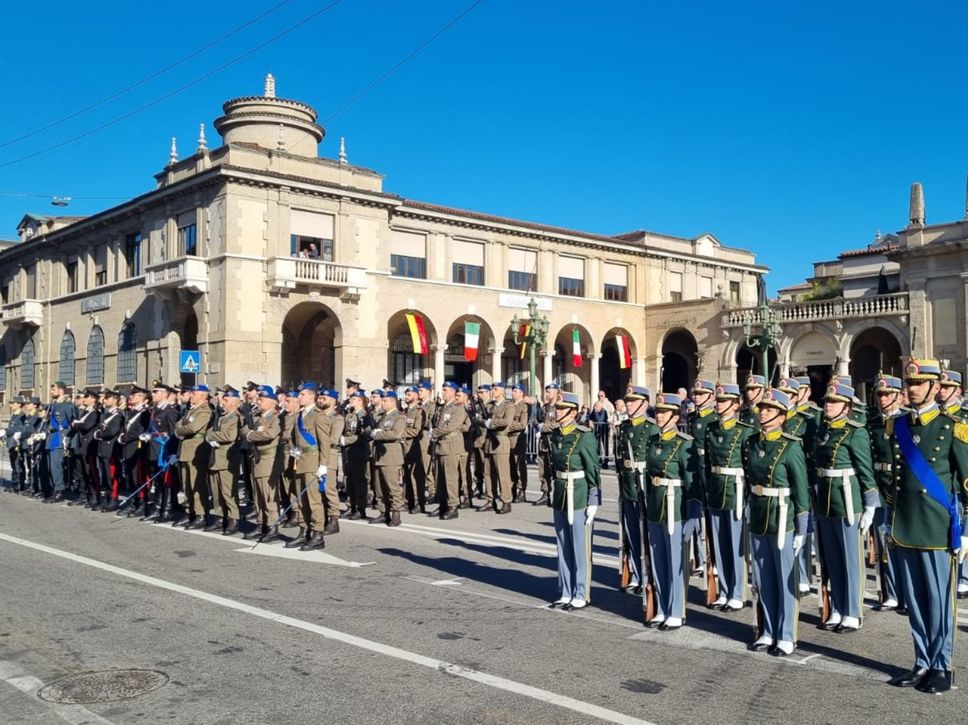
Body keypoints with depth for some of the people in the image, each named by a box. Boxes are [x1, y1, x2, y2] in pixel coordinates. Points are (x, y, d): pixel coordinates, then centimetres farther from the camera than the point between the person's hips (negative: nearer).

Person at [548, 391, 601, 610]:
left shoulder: (584, 436, -12)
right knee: (563, 547, 12)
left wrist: (593, 502, -13)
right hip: (560, 496, 7)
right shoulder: (556, 435, 8)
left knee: (580, 548, 2)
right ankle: (566, 593, 23)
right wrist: (553, 494, 16)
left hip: (579, 497, -7)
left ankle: (581, 595, 12)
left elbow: (593, 470, -12)